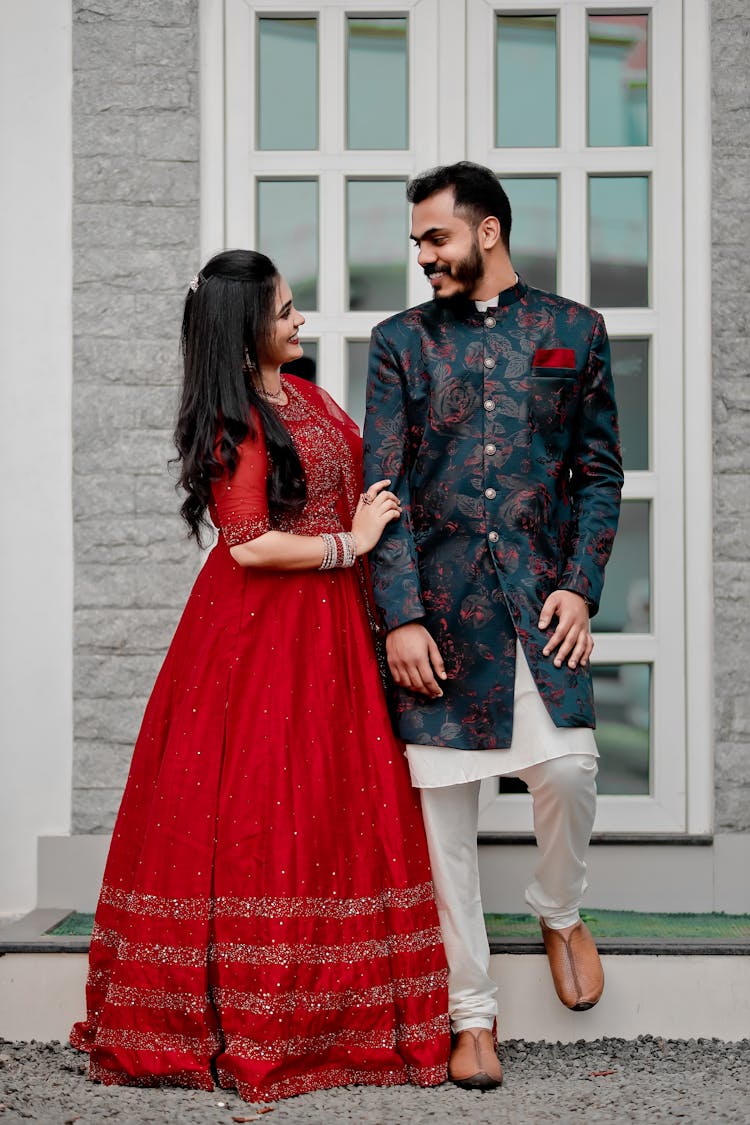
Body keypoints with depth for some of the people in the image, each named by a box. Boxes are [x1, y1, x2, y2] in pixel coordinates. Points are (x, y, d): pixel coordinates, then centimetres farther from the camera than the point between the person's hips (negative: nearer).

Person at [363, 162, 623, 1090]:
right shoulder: (401, 341, 10)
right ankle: (471, 1013, 12)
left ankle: (559, 912, 18)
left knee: (566, 768, -16)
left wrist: (580, 585, -3)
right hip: (437, 604, 1)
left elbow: (600, 471, 10)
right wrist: (401, 615, -5)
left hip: (539, 596, 0)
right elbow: (384, 489, 4)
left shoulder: (573, 329, 10)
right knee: (444, 806, 0)